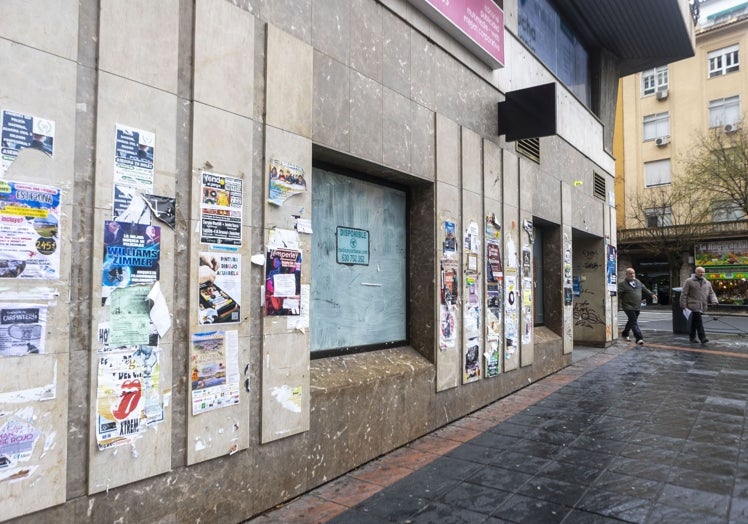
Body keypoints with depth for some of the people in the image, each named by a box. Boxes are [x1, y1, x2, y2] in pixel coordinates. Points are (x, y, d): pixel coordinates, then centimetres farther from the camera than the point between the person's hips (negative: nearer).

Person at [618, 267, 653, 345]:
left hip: (637, 307, 7)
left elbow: (645, 290, 24)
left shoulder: (638, 282, 13)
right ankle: (639, 338, -18)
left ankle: (625, 334, 36)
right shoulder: (623, 284, -9)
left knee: (631, 321, 18)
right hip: (628, 307, -7)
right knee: (634, 322, -13)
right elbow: (619, 295, -13)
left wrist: (651, 295, 15)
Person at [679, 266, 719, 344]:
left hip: (702, 307, 6)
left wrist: (714, 300, -3)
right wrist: (683, 305, -7)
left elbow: (711, 293, 18)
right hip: (694, 305, -6)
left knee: (694, 322, 12)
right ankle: (702, 338, -17)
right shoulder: (689, 281, 0)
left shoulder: (707, 283, 17)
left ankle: (692, 337, 18)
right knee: (698, 322, -14)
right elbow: (684, 294, -2)